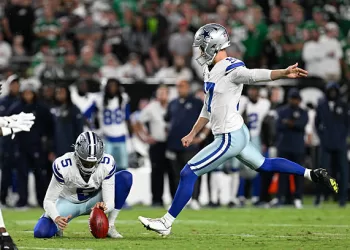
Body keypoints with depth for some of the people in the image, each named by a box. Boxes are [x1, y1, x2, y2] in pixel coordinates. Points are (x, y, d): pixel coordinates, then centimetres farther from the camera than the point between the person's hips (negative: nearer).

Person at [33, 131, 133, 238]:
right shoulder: (63, 166, -31)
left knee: (126, 177, -23)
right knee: (41, 232, -28)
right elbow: (49, 201, -24)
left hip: (94, 201, 2)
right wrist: (57, 218, -45)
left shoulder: (107, 164, -26)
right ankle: (59, 224, 11)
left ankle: (109, 226, -13)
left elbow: (109, 203, -25)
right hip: (68, 202, -2)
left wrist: (104, 206, -51)